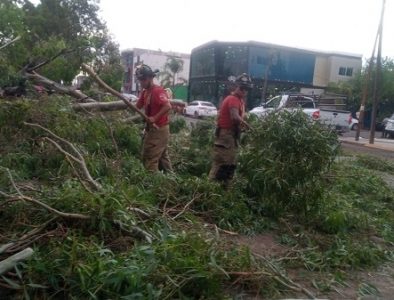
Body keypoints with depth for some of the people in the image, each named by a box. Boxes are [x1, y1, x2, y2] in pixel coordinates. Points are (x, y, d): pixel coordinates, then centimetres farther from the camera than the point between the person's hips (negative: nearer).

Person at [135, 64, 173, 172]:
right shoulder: (144, 92, 11)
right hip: (152, 128, 10)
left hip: (158, 129, -10)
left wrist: (154, 118, -32)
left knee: (149, 158, -6)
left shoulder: (158, 90, -18)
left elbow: (168, 106, -31)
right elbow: (137, 107, 10)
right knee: (162, 157, 18)